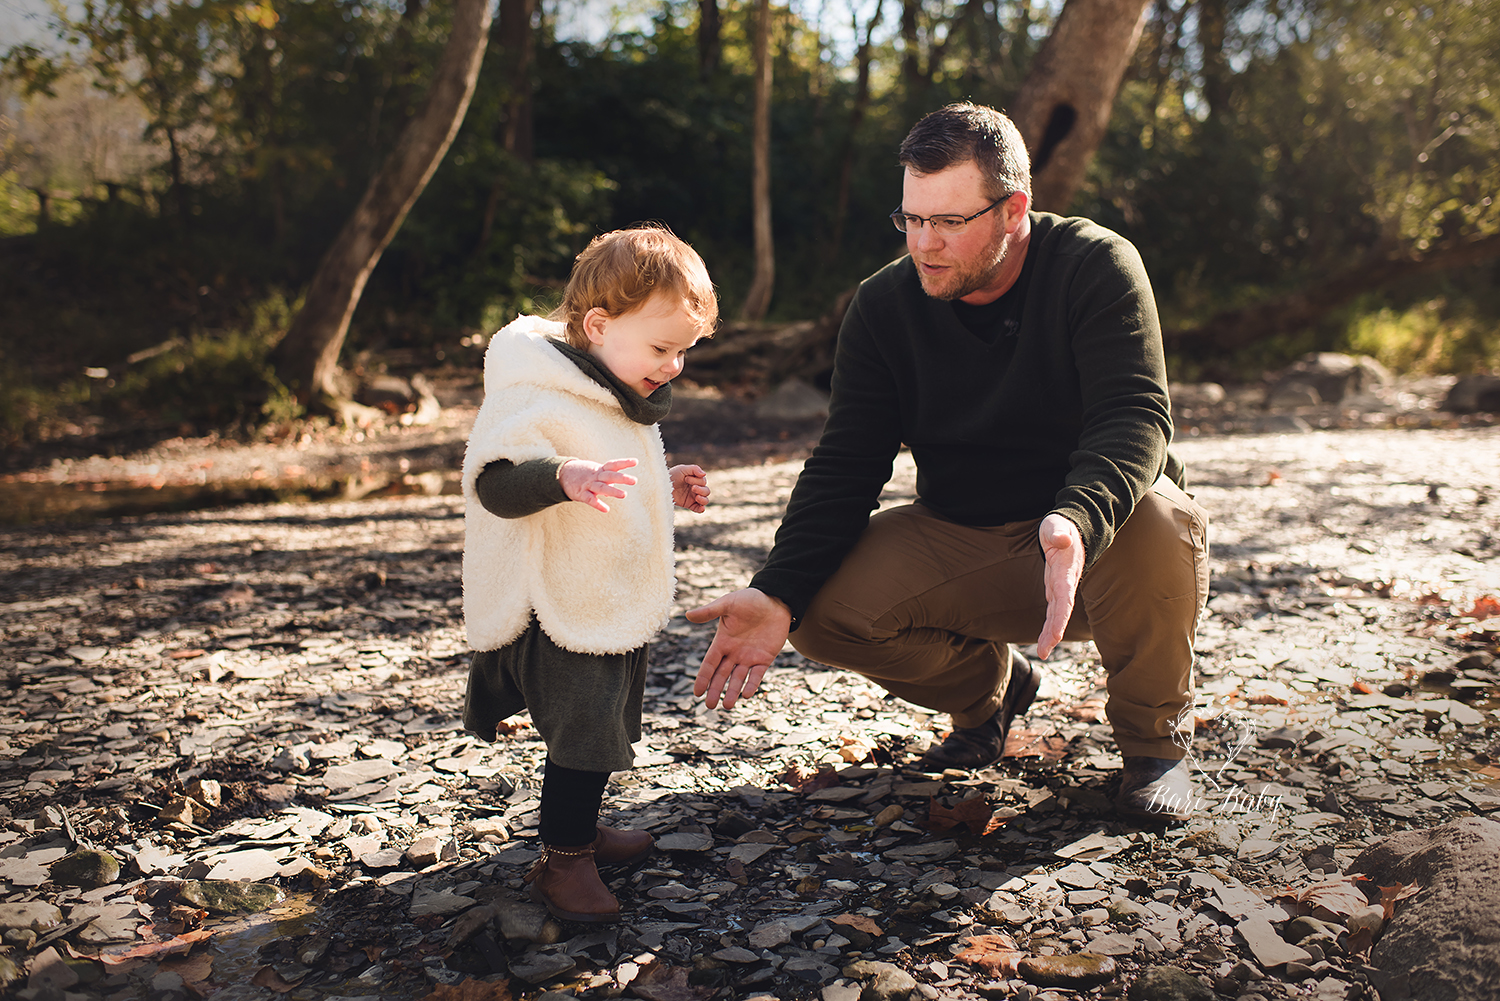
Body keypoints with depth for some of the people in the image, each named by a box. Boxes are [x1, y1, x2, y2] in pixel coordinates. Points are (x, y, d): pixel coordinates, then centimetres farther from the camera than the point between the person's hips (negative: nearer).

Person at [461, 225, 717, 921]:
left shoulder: (619, 395, 12)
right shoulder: (535, 393, -21)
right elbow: (493, 482, -31)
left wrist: (663, 489, 15)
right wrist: (564, 476, -46)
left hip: (616, 605, 10)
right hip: (563, 613, -10)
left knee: (602, 729, 21)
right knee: (583, 734, -4)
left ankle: (580, 831, 39)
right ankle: (561, 859, 13)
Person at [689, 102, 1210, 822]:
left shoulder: (1097, 268, -15)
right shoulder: (884, 306, -6)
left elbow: (1134, 415, -27)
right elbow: (845, 465, -9)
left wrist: (1078, 523, -50)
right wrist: (778, 593, -24)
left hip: (1103, 527, -2)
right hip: (958, 541, 3)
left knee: (1158, 529, -37)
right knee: (824, 609, -20)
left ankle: (1151, 736, -4)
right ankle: (988, 686, 13)